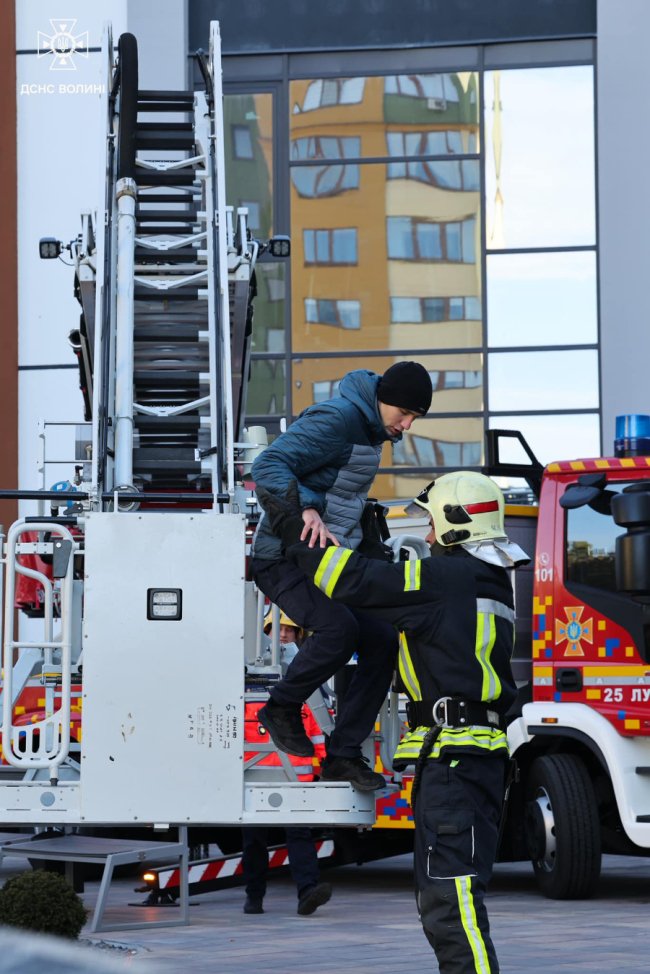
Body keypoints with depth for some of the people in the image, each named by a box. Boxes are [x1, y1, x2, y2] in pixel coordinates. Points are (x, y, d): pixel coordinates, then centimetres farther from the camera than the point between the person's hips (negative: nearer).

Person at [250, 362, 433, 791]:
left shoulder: (371, 430, 13)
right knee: (338, 628, -31)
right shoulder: (336, 419, -18)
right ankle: (283, 707, -6)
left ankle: (343, 755, 3)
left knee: (382, 641, -2)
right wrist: (307, 510, -42)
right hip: (286, 557, -10)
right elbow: (269, 466, -27)